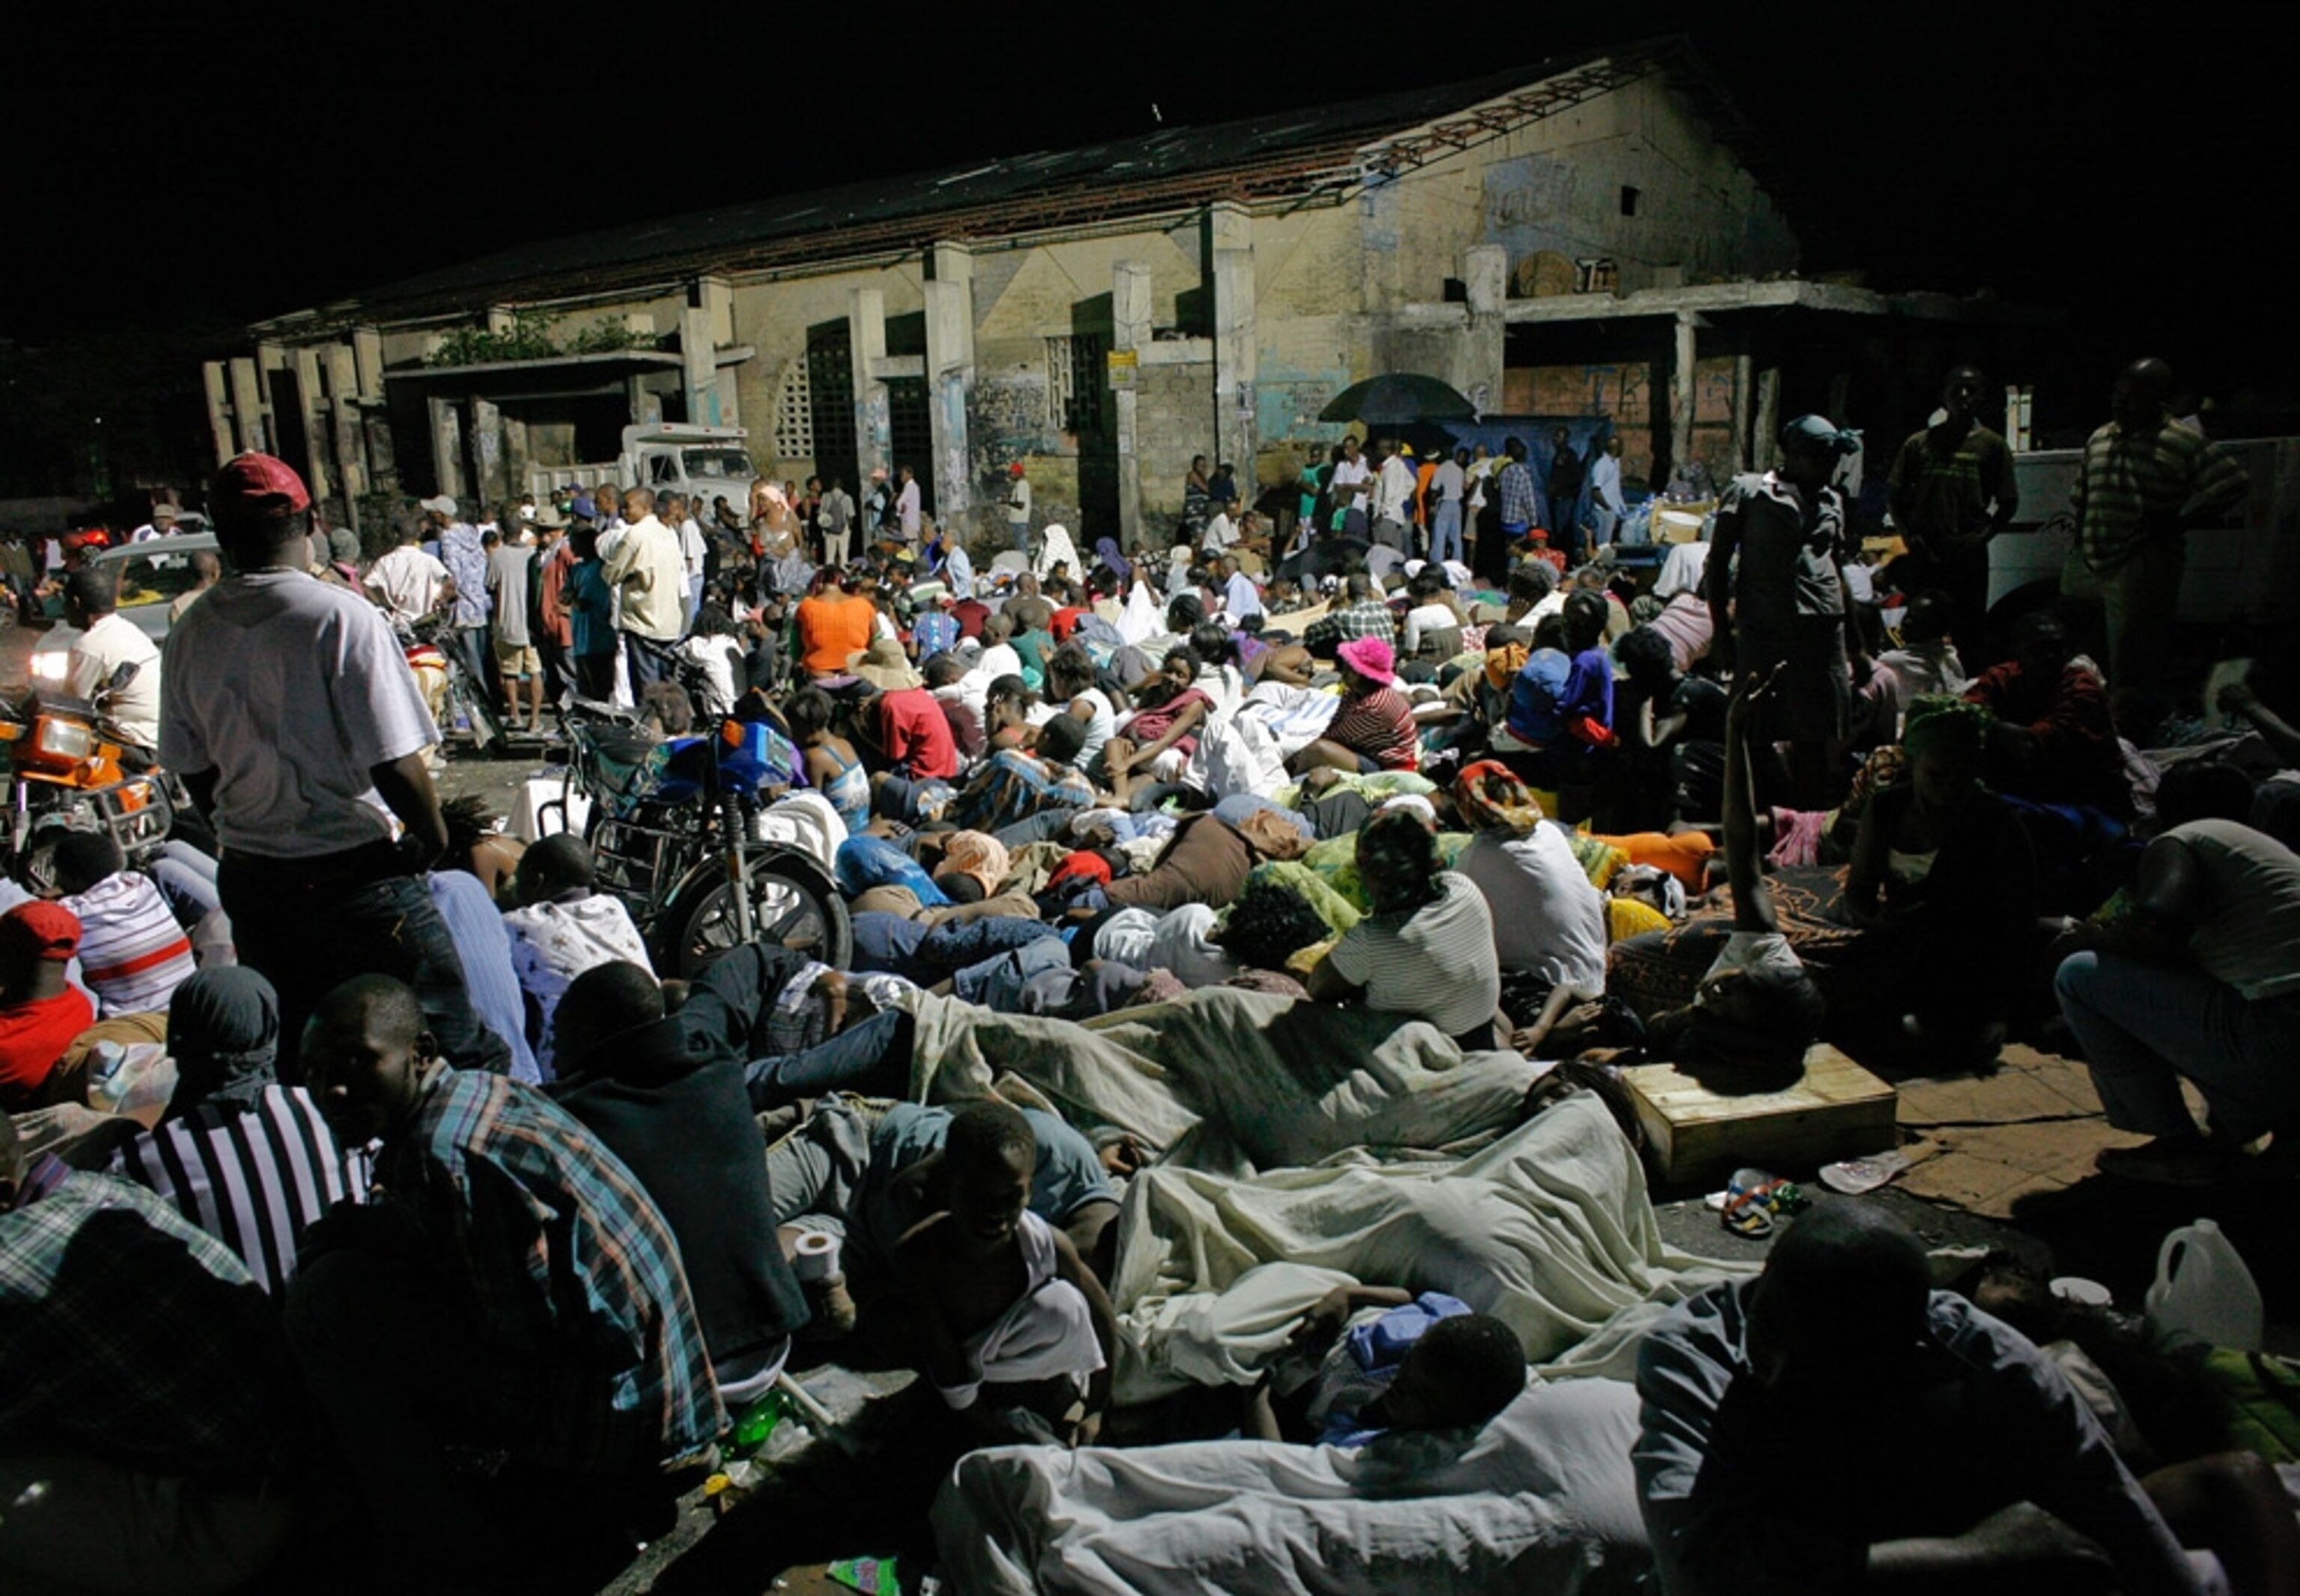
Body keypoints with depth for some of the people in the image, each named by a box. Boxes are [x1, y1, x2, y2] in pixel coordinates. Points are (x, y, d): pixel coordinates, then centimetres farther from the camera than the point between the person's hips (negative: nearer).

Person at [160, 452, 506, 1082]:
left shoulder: (190, 634, 1)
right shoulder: (342, 618, -17)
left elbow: (195, 774, 10)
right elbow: (396, 765, -20)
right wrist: (435, 837, -3)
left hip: (249, 881, 7)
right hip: (353, 876, -6)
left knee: (295, 1065, 19)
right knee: (458, 1055, 2)